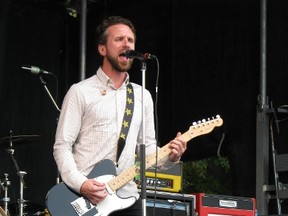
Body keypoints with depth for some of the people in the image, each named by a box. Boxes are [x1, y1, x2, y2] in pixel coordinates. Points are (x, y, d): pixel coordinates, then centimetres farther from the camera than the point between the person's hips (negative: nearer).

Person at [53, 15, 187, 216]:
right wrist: (80, 184, -20)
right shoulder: (81, 92, -1)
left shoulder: (143, 96, 14)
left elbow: (148, 146, 15)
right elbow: (62, 146, -5)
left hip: (127, 200, 4)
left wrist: (168, 157, -6)